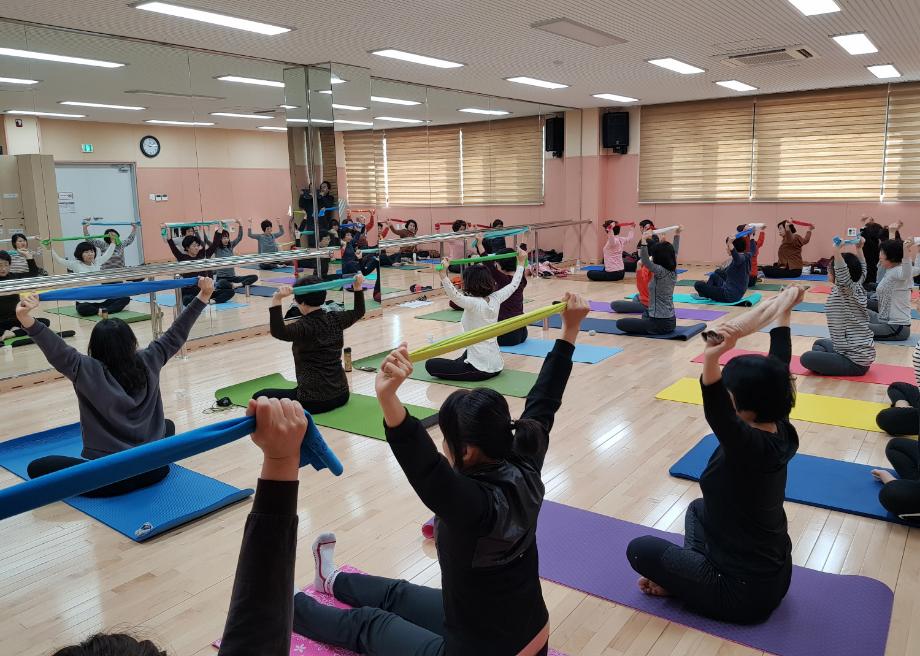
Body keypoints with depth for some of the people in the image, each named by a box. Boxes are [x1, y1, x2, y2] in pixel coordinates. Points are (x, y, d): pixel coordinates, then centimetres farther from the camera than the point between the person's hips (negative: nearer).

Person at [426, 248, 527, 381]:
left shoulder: (474, 303, -21)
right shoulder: (495, 299, -2)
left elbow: (453, 295, -39)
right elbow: (514, 285, 14)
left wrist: (443, 272, -50)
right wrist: (521, 262, 24)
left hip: (481, 369, -9)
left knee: (430, 365, 2)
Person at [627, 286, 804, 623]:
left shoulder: (749, 445, -30)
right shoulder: (782, 433, -8)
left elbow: (716, 409, -51)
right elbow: (776, 372, 3)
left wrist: (711, 360, -69)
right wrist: (784, 312, 15)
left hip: (745, 593, -8)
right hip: (774, 576, 8)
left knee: (641, 549, 1)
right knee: (699, 509, 29)